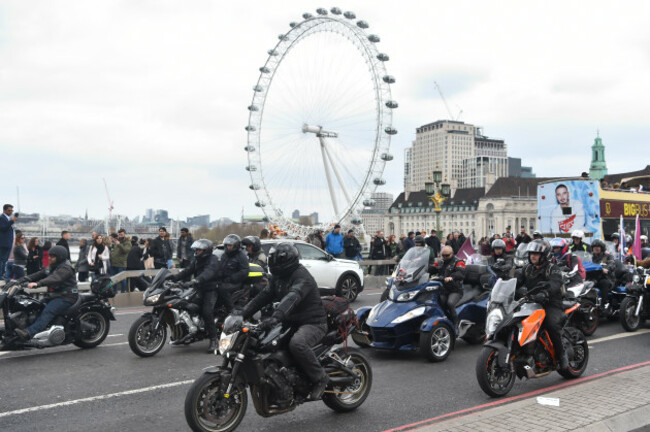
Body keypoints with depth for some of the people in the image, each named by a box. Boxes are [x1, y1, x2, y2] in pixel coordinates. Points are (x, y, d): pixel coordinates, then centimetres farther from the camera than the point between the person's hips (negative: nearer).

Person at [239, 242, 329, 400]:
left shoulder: (302, 276, -19)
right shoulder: (279, 277, 12)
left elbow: (292, 298, -36)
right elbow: (264, 296, 10)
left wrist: (276, 317, -52)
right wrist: (242, 314, 0)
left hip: (313, 323, -9)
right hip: (291, 322, 10)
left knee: (297, 343, -38)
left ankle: (320, 378, -19)